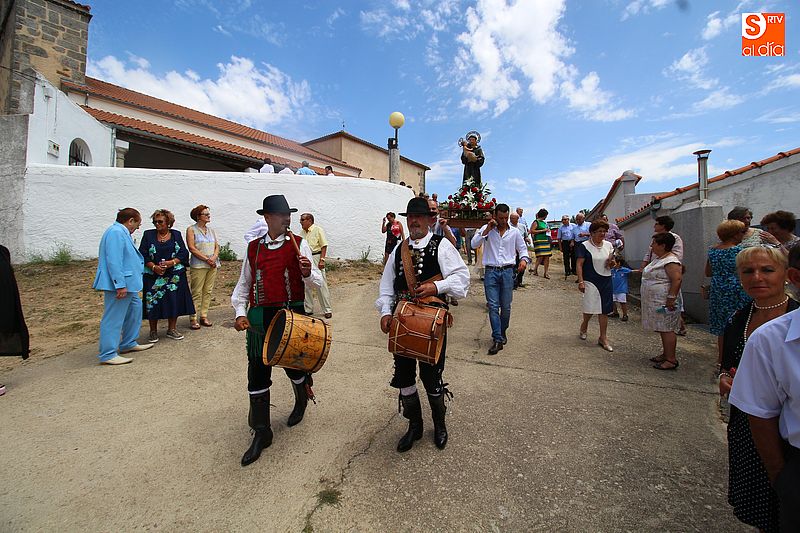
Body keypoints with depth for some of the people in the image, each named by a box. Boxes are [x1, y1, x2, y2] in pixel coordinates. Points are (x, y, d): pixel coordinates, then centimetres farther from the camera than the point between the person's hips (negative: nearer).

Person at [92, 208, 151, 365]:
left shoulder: (122, 233, 16)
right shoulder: (116, 232, -17)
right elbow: (114, 261, -25)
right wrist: (120, 285, -26)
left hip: (127, 284, 11)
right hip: (119, 285, -11)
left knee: (135, 308, 20)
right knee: (113, 319, -5)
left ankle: (128, 344, 30)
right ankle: (107, 355, 3)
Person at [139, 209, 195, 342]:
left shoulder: (176, 235, 6)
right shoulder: (148, 235, 5)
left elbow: (184, 253, 1)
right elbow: (143, 255, 0)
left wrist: (172, 262, -15)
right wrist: (153, 267, -15)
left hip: (174, 276, 1)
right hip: (153, 276, 0)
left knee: (174, 301, 2)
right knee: (153, 302, 1)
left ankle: (172, 329, 16)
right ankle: (153, 331, 15)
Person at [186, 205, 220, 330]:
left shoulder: (211, 231, 17)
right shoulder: (191, 229, 0)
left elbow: (217, 246, 13)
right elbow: (192, 248, -8)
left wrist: (214, 258, -7)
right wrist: (206, 259, -13)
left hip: (213, 265, 5)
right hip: (198, 266, -5)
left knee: (208, 291, 6)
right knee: (196, 293, -4)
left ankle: (204, 317, 13)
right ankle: (193, 319, 2)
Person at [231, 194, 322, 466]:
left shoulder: (298, 244, -1)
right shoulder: (253, 248, 8)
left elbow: (316, 281, -5)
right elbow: (243, 284, 14)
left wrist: (307, 273, -27)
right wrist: (240, 313, 2)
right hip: (259, 318, 3)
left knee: (294, 364, 11)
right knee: (257, 373, 4)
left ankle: (302, 398, 47)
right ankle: (261, 433, 21)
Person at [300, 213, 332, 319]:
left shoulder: (318, 229, -4)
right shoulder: (302, 232, 15)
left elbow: (324, 246, -8)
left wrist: (322, 260, -16)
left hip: (316, 257, -6)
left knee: (321, 284, -5)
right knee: (305, 285, 9)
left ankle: (327, 310, 3)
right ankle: (308, 309, 20)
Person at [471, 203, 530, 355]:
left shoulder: (514, 233, 8)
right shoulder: (486, 229, 3)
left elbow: (522, 248, 17)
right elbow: (474, 244, -8)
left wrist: (524, 259, -4)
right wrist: (487, 230, -13)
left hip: (507, 271, 2)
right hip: (490, 271, -1)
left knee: (506, 306, 7)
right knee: (493, 306, -6)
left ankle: (502, 332, 29)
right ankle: (497, 340, -3)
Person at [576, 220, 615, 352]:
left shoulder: (608, 245, 8)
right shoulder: (584, 246, -7)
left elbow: (611, 263, 18)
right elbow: (579, 264, -10)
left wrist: (611, 262, -6)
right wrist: (581, 281, -18)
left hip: (606, 281, 4)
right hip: (590, 281, -4)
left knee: (604, 310, 4)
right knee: (591, 307, 2)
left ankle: (603, 338, 12)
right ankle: (584, 326, 34)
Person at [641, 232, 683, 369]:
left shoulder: (671, 261, -17)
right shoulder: (658, 258, 15)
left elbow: (677, 280, -24)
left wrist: (671, 299, -26)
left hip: (665, 303, -10)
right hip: (656, 301, 10)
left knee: (667, 329, -5)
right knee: (663, 329, 16)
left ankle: (671, 360, 1)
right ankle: (665, 354, 26)